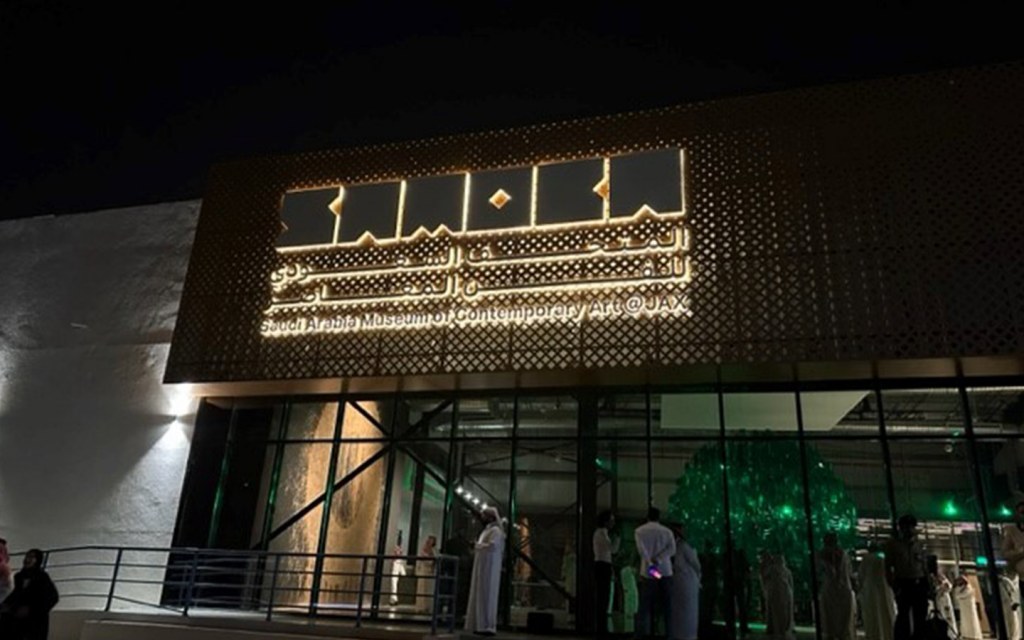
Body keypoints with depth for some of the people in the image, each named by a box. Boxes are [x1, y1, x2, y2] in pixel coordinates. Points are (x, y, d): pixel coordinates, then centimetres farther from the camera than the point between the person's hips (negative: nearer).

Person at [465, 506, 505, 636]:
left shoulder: (495, 531, -11)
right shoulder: (486, 530, 19)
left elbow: (492, 546, -26)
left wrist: (478, 546, -12)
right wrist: (476, 548, 4)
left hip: (489, 568, -10)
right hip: (482, 568, 10)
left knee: (486, 596, -8)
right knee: (480, 596, 9)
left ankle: (488, 627, -5)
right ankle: (481, 626, 12)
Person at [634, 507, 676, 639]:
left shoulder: (639, 531, 6)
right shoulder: (667, 531, 10)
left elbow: (641, 549, -11)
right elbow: (672, 549, -6)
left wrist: (650, 563, -18)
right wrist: (657, 560, -13)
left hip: (647, 573, -1)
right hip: (665, 572, 1)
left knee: (646, 606, 0)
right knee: (667, 605, 7)